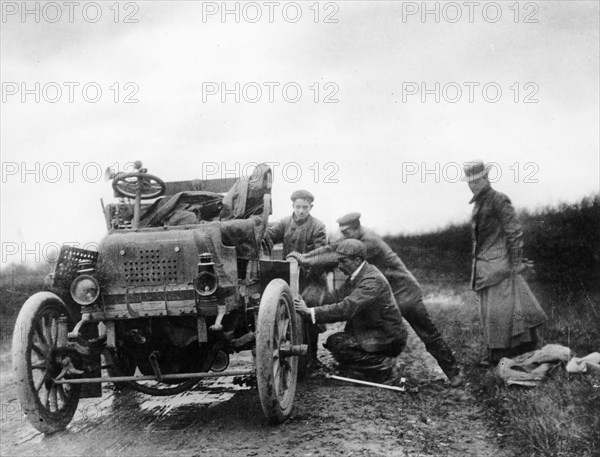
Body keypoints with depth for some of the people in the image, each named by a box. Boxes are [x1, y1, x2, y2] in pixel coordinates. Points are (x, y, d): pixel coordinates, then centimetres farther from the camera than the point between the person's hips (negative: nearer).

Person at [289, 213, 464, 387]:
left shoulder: (370, 242, -26)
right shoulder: (355, 240, 2)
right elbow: (332, 248, 1)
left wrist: (309, 261, -28)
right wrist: (304, 256, -11)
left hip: (404, 293, -9)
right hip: (384, 294, 9)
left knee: (428, 335, -4)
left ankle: (454, 372, 6)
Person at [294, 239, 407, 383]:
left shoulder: (372, 280, -23)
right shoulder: (355, 277, 8)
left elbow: (347, 308, -32)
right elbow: (337, 297, 2)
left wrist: (311, 312, -32)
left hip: (388, 338, -9)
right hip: (372, 332, 9)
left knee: (337, 343, -19)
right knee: (332, 341, 3)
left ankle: (383, 365, -6)